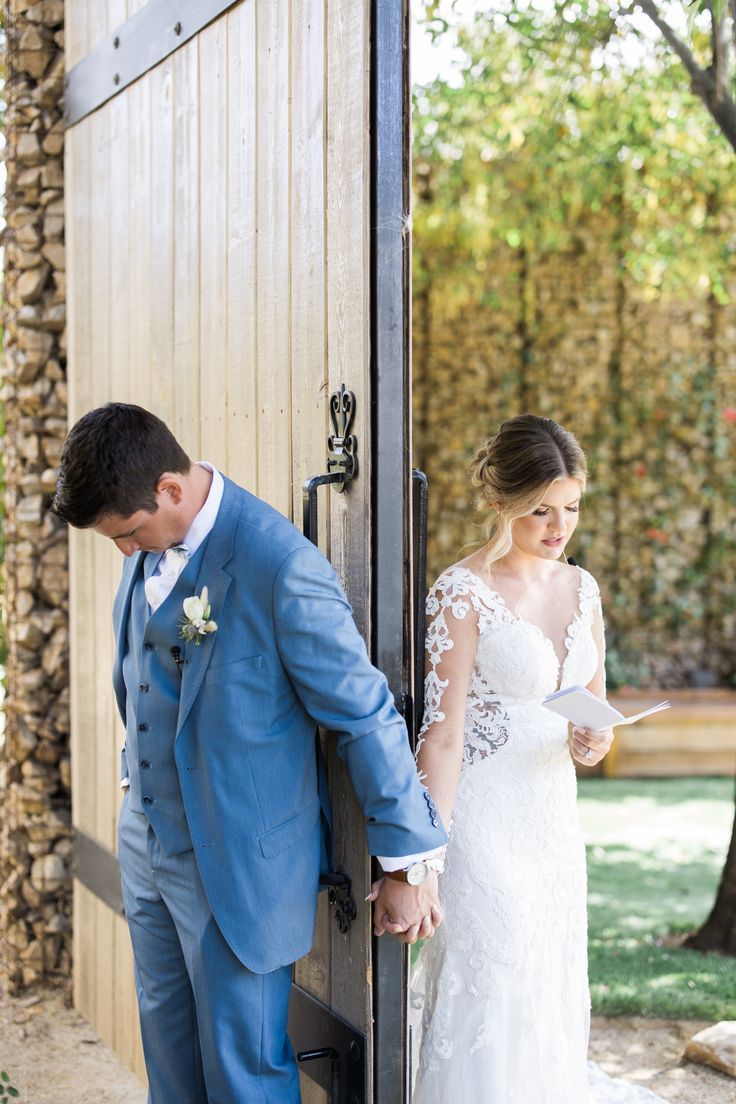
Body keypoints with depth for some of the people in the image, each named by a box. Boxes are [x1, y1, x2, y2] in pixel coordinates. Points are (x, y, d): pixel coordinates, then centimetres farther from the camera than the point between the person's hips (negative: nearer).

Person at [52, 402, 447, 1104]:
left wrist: (409, 863, -14)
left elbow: (366, 717, -19)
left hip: (239, 863, -7)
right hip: (148, 846, 7)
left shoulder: (280, 566, -24)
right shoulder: (147, 548, 0)